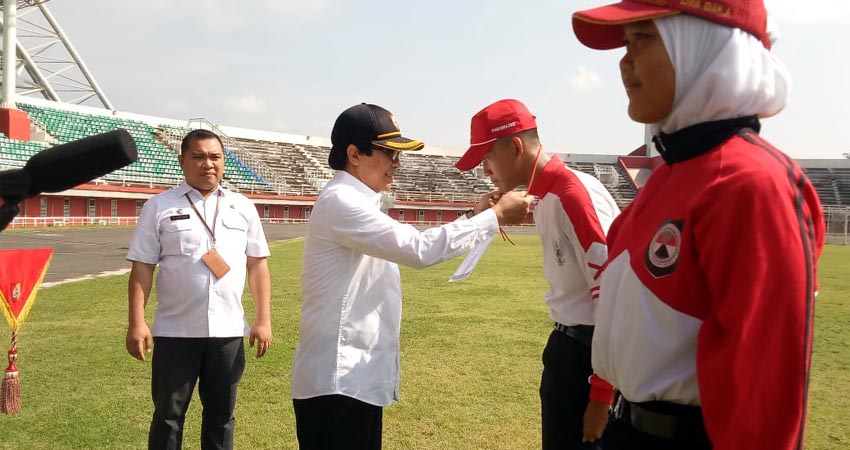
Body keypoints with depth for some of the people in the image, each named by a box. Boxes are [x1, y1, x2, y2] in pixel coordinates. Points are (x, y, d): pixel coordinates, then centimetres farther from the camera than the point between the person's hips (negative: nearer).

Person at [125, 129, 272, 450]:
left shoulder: (243, 207, 6)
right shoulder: (159, 206, 0)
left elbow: (257, 264, 7)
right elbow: (142, 267, -2)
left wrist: (263, 319, 2)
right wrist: (137, 322, -9)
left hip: (228, 330, 2)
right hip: (175, 331, -2)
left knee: (221, 412, 15)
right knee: (168, 414, 11)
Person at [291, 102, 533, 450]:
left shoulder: (357, 202, 14)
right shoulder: (341, 202, -19)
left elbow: (407, 248, 15)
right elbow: (419, 249, -27)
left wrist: (473, 217, 6)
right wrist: (494, 217, -19)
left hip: (358, 376, 10)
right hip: (336, 380, -10)